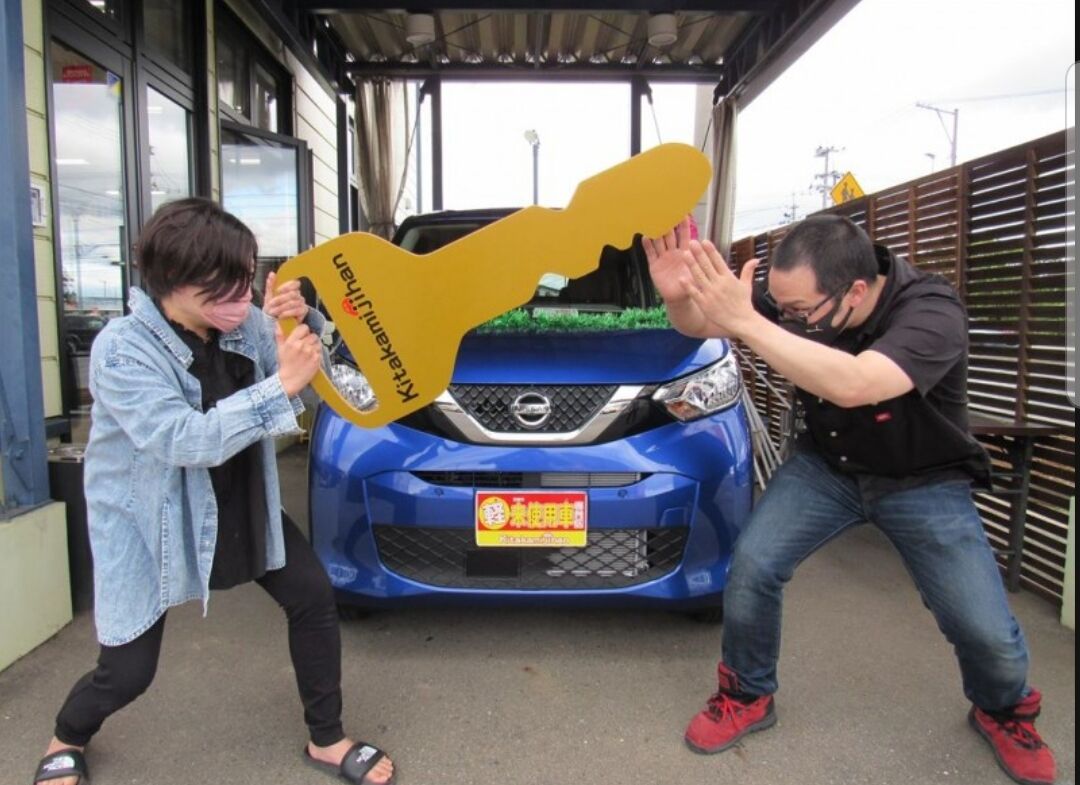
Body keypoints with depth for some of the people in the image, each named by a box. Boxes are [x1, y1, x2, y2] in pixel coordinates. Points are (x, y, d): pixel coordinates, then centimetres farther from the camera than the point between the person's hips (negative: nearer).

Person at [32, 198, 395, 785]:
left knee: (313, 598, -1)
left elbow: (316, 373, 0)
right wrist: (282, 386, -40)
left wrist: (302, 324, -22)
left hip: (243, 505, 5)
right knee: (128, 672, 4)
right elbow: (182, 440, -36)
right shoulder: (122, 349, -25)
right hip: (146, 522, -4)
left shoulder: (243, 321, -10)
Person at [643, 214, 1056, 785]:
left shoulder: (931, 313, -34)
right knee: (751, 564, -15)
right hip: (826, 464, 3)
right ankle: (748, 696, 12)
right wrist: (679, 298, -39)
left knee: (986, 629, -8)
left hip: (924, 481, -3)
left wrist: (744, 321, -56)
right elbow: (702, 325, -15)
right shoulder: (794, 298, -19)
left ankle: (1004, 712, 30)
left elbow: (852, 385, -52)